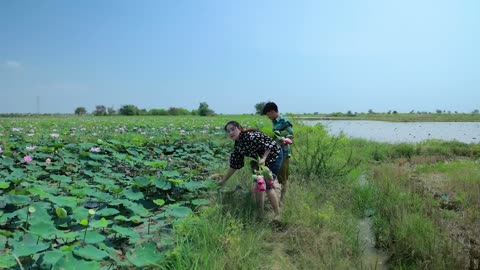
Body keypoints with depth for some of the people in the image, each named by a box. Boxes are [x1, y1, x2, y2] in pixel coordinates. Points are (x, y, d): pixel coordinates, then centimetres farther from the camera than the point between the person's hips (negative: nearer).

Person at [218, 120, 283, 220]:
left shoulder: (250, 135, -27)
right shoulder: (237, 146, -1)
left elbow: (269, 143, -27)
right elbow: (234, 164, 7)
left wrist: (263, 158, -35)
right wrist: (224, 180, 11)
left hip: (274, 155, -8)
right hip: (261, 160, 8)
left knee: (267, 184, -10)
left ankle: (277, 214, 4)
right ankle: (260, 213, 19)